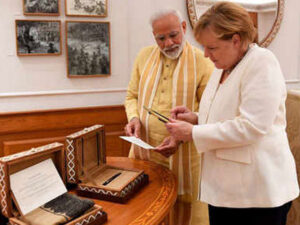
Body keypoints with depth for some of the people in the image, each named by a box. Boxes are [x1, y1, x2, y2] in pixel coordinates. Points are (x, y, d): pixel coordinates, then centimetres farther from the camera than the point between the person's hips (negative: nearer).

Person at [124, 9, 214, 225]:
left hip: (184, 152, -3)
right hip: (145, 150, 4)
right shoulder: (144, 56, 6)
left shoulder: (202, 62, -7)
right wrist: (134, 117, -5)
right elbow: (132, 96, 14)